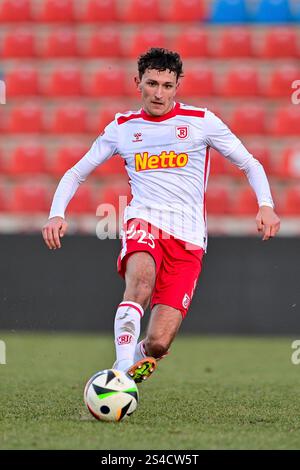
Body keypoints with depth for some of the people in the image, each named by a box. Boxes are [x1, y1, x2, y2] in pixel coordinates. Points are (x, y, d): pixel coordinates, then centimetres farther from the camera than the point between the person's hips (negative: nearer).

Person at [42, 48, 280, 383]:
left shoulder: (201, 121, 7)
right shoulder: (122, 127, 12)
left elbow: (249, 164, 12)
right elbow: (75, 174, 17)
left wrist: (265, 205, -6)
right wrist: (57, 214, -1)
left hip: (188, 238, 0)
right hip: (143, 223, 0)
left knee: (157, 343, -12)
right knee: (141, 279, -38)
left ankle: (139, 357, 23)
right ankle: (122, 373, -44)